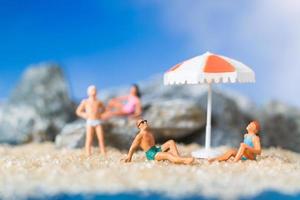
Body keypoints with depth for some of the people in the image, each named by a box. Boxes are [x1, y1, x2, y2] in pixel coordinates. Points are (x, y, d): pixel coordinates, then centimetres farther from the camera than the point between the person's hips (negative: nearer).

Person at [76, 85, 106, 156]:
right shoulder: (85, 102, 4)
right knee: (89, 139, -5)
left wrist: (99, 113, 8)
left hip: (98, 122, 2)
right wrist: (85, 115, -5)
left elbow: (103, 109, 27)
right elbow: (78, 111, 9)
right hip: (90, 122, -2)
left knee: (101, 138, -4)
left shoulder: (98, 102, 9)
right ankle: (88, 155, -4)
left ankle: (103, 154, -2)